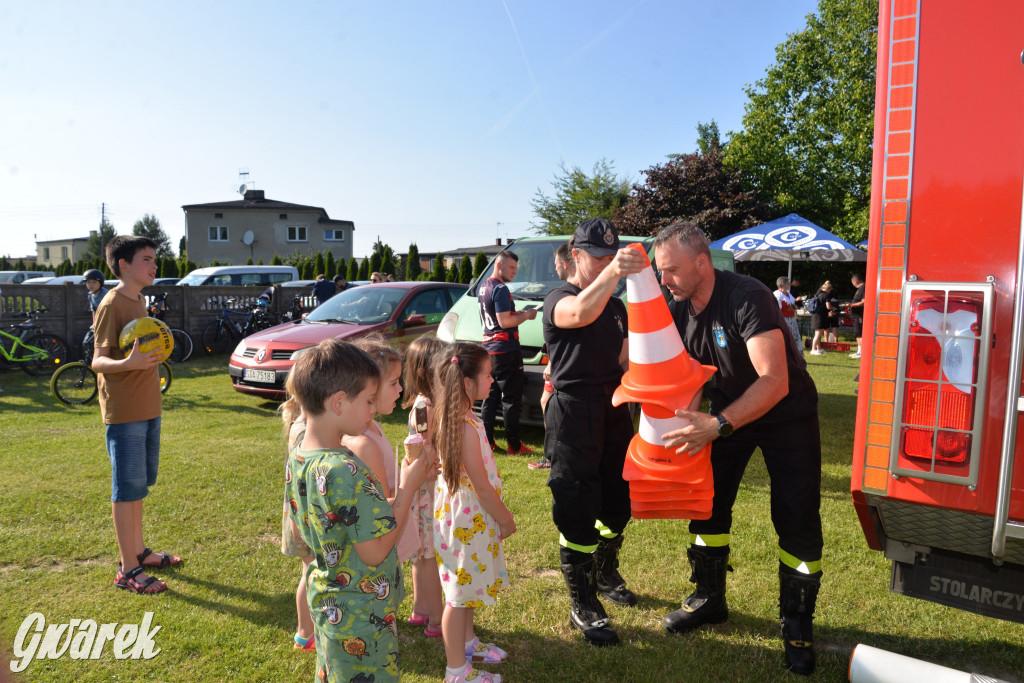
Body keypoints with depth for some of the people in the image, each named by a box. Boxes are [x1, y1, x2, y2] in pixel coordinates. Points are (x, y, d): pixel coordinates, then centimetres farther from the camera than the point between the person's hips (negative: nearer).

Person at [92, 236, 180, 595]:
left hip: (147, 409, 9)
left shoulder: (139, 301, 13)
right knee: (127, 488, -2)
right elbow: (98, 361, -19)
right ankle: (128, 569, 7)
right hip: (124, 413, -9)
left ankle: (139, 550, 30)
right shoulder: (112, 304, -14)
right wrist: (128, 363, -38)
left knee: (139, 484, 17)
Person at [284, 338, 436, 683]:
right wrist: (407, 488, -18)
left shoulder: (299, 459, -4)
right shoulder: (348, 472, -32)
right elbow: (375, 552, -25)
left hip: (325, 601, 8)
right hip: (362, 616, -8)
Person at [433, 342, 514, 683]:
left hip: (463, 515, 9)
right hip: (466, 519, -9)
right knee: (460, 595, 7)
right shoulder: (466, 427, -29)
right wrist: (505, 519, -9)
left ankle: (467, 643, 45)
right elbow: (480, 485, -23)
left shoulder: (451, 417, 1)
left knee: (467, 588, 25)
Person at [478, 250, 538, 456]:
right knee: (511, 399, -3)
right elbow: (504, 322, -20)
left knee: (490, 397, 13)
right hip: (506, 349, -9)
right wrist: (526, 316, -7)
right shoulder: (500, 289, -14)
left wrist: (516, 314, 15)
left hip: (488, 348, 9)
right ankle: (514, 445, 3)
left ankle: (486, 442, 16)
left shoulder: (482, 287, 16)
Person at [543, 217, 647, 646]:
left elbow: (624, 358, 17)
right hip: (573, 413, -7)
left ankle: (606, 575, 40)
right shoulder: (558, 298, -7)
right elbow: (579, 313, -33)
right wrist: (611, 273, -50)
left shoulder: (616, 305, 16)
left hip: (613, 410, 7)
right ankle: (582, 606, 11)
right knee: (577, 512, -3)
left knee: (617, 502, 15)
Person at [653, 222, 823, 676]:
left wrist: (718, 426, -44)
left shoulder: (747, 298, -30)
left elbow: (774, 381, -36)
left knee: (797, 522, -3)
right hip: (729, 410, 6)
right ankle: (710, 599, 25)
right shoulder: (678, 311, -8)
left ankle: (796, 622, 16)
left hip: (786, 414, -6)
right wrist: (687, 424, -16)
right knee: (707, 501, 7)